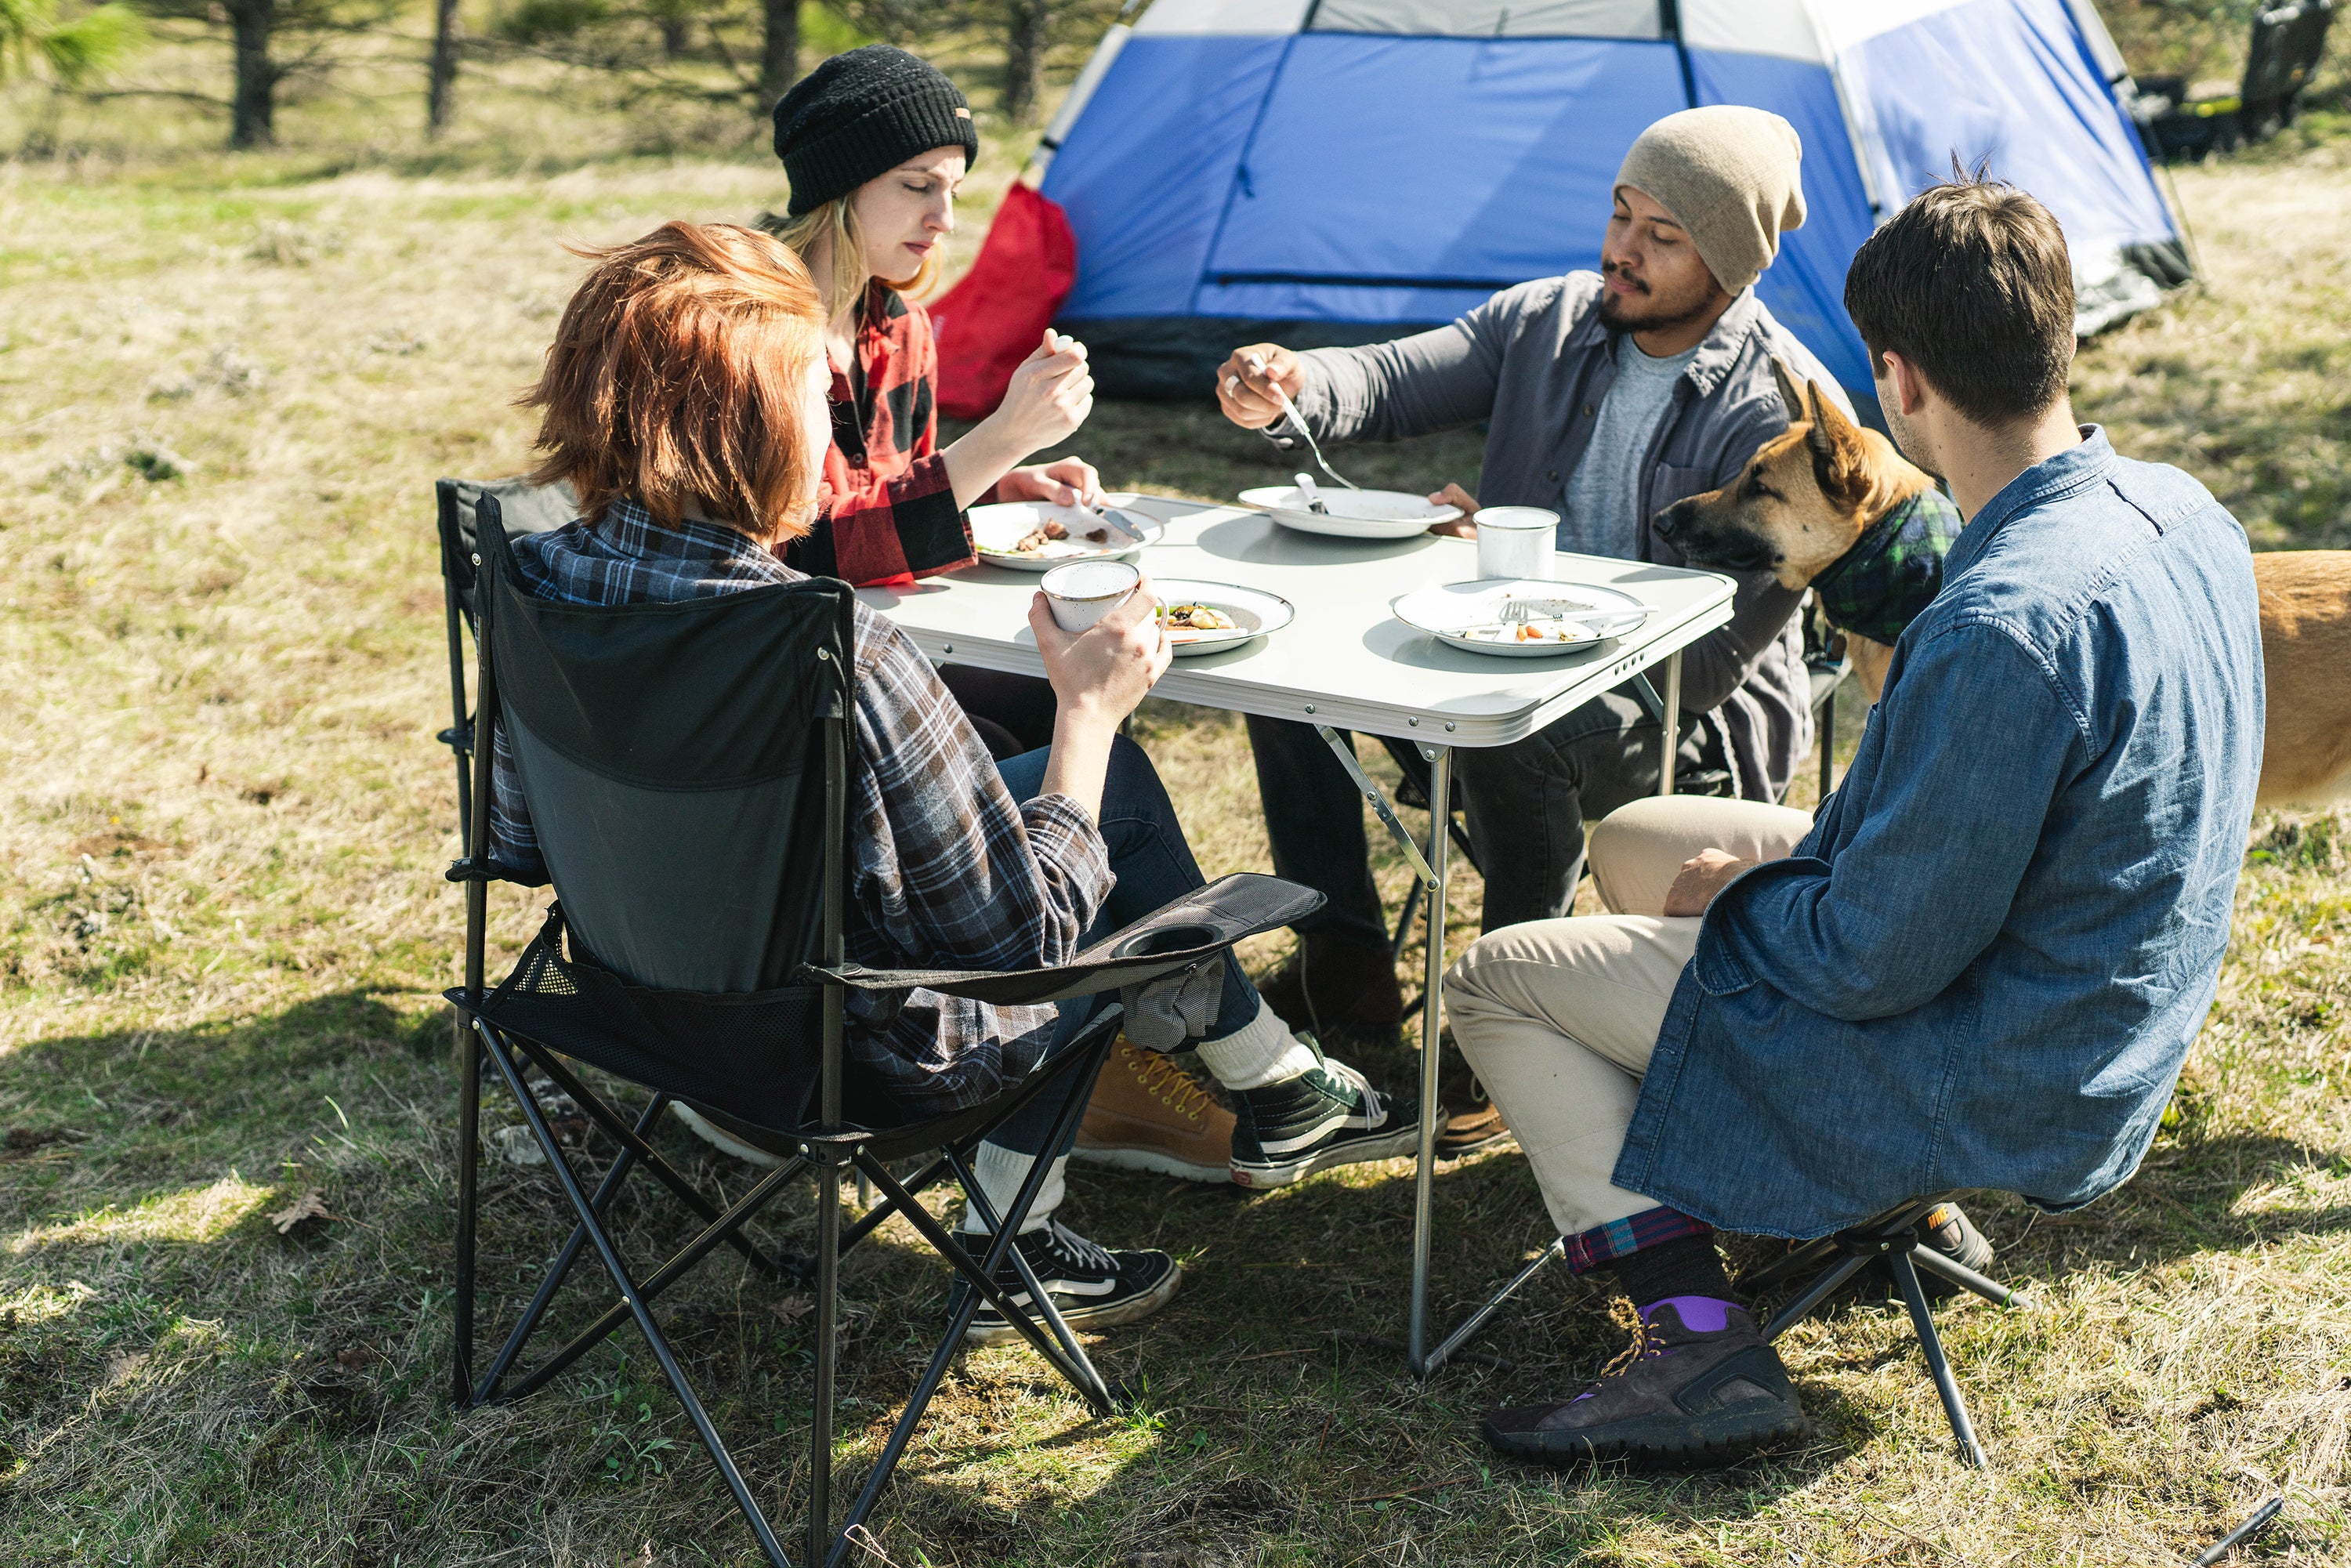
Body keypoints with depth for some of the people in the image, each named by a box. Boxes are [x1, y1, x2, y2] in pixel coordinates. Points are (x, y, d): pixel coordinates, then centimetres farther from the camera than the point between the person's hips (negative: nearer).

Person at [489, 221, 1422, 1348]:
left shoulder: (540, 580, -14)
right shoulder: (844, 661, -34)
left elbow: (516, 840, 4)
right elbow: (1030, 933, -22)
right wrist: (1090, 707, -8)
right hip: (867, 1056, -6)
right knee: (1116, 795, 18)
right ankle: (1275, 1086, 38)